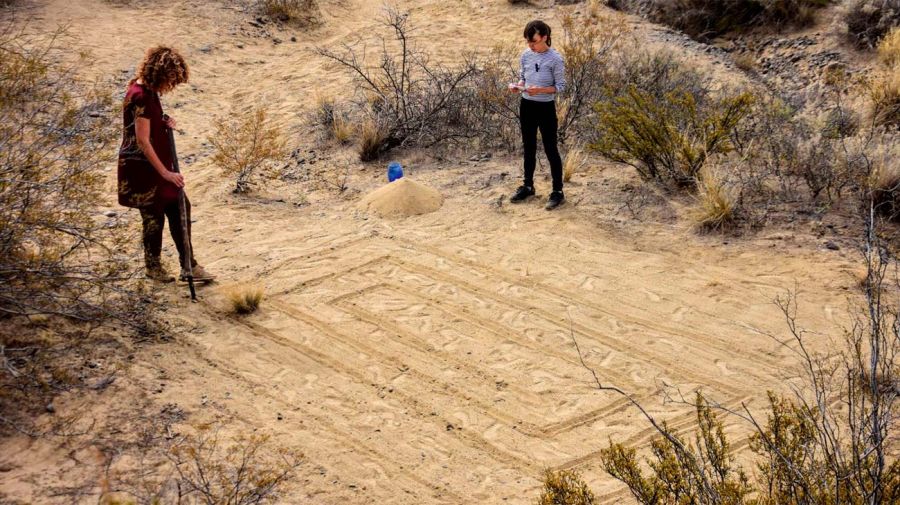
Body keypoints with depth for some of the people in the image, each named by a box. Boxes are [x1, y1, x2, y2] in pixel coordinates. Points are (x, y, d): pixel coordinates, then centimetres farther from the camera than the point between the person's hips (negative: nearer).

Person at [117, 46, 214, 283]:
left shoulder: (147, 91, 7)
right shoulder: (141, 97, -23)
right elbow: (142, 141, -25)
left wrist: (165, 123, 1)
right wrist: (165, 172, -22)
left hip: (155, 164, 10)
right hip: (142, 168, -10)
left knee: (180, 208, 9)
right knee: (154, 216, 5)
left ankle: (189, 266, 15)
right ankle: (153, 267, 24)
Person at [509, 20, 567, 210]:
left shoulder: (555, 58, -14)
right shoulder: (526, 55, 2)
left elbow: (561, 86, -11)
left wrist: (541, 90, -25)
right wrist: (517, 86, -9)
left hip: (546, 108, -5)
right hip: (527, 106, 5)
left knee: (550, 149, 0)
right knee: (529, 147, 16)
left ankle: (558, 191, 7)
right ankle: (528, 186, 30)